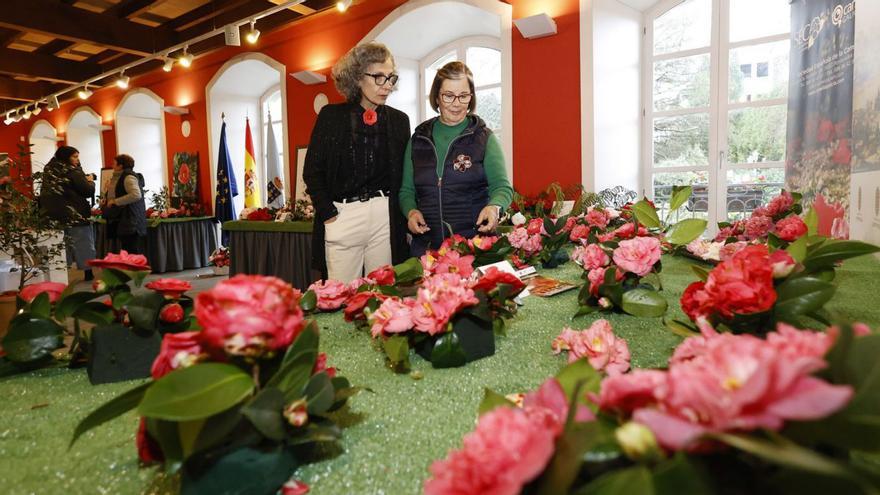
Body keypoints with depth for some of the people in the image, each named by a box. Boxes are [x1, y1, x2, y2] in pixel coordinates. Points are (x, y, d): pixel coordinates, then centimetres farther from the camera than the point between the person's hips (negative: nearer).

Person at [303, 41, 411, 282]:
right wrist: (328, 213, -4)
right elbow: (312, 171, 5)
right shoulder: (331, 116, 5)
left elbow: (405, 175, 13)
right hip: (341, 216, -1)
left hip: (385, 216, 1)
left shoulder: (399, 120, 10)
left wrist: (402, 217, 2)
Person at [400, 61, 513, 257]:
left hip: (475, 241, -2)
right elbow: (406, 190, 13)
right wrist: (411, 211, -8)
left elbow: (502, 186, -3)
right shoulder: (419, 139, 9)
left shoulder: (484, 137, 2)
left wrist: (494, 207, -25)